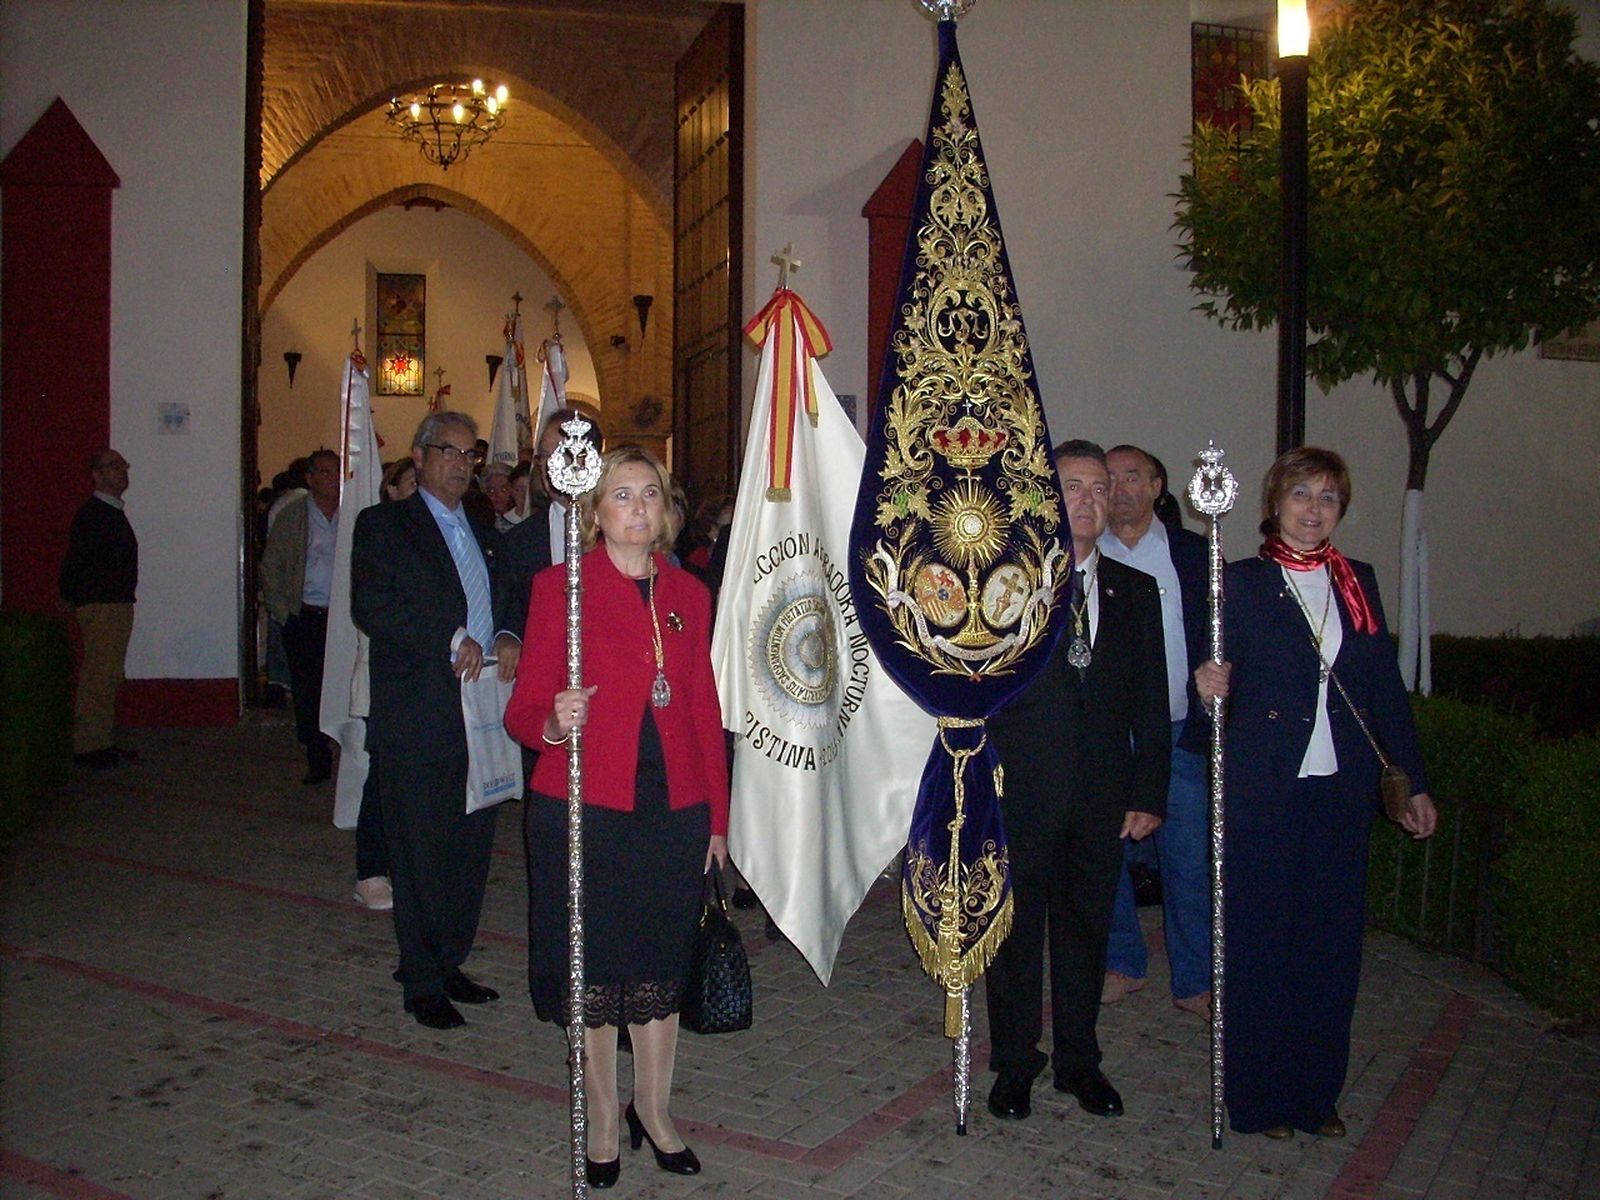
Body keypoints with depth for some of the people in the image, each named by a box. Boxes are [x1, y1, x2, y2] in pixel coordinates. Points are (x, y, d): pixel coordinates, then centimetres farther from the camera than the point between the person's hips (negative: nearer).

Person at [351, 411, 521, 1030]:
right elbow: (371, 608, -14)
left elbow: (503, 605, 22)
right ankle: (423, 983, 13)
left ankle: (449, 963, 24)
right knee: (422, 852, 1)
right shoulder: (383, 525, -1)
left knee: (472, 848, 9)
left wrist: (508, 638, -1)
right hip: (417, 720, -6)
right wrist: (451, 639, -19)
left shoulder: (484, 534, 20)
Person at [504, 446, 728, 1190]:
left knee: (661, 966, 12)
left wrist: (717, 816, 9)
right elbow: (524, 707, -5)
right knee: (592, 968, 7)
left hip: (674, 809, 4)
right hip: (585, 806, -3)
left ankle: (654, 1110, 32)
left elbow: (705, 709, 11)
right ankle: (602, 1121, 26)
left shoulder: (689, 595, 9)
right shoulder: (559, 587, -3)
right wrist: (553, 724, -28)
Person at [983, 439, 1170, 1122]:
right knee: (1016, 932, 8)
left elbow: (1150, 705, 8)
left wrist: (1149, 793, 3)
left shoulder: (1135, 592, 9)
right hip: (1018, 792, -3)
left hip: (1103, 797, 3)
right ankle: (1014, 1066, 23)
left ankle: (1079, 1061, 30)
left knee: (1086, 929, 14)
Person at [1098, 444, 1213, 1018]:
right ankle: (1122, 964, 27)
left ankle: (1195, 981, 15)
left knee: (1189, 857, 1)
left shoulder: (1193, 551, 6)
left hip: (1177, 734, 0)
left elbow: (1217, 635, 6)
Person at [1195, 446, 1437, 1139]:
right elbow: (1220, 679, -2)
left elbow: (1385, 687, 12)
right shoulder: (1241, 582, -1)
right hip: (1265, 787, -4)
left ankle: (1317, 1091, 24)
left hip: (1343, 787, 4)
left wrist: (1416, 782, 11)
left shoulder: (1359, 581, 11)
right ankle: (1258, 1095, 16)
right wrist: (1210, 688, -25)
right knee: (1259, 937, 2)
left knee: (1332, 938, 9)